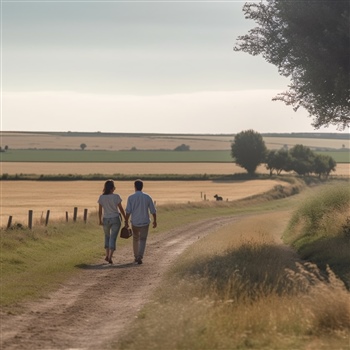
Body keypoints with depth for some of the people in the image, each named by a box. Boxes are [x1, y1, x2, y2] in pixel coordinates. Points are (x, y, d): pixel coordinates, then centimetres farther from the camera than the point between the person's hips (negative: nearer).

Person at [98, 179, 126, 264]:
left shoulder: (101, 197, -5)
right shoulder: (116, 197, -12)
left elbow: (100, 210, 0)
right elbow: (121, 209, -7)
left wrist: (100, 220, 14)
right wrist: (125, 219, 3)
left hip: (106, 219, 3)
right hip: (115, 219, -2)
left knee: (107, 236, 23)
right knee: (113, 238, 0)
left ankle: (107, 255, 17)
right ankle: (110, 257, -12)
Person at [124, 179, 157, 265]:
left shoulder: (131, 197, -7)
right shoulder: (147, 197, -3)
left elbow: (128, 211, -9)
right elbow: (153, 210, 0)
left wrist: (126, 222, -2)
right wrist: (155, 221, 11)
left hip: (135, 222, 0)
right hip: (145, 222, 0)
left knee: (135, 239, 19)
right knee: (142, 240, 2)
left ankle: (136, 257, 26)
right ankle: (139, 257, -15)